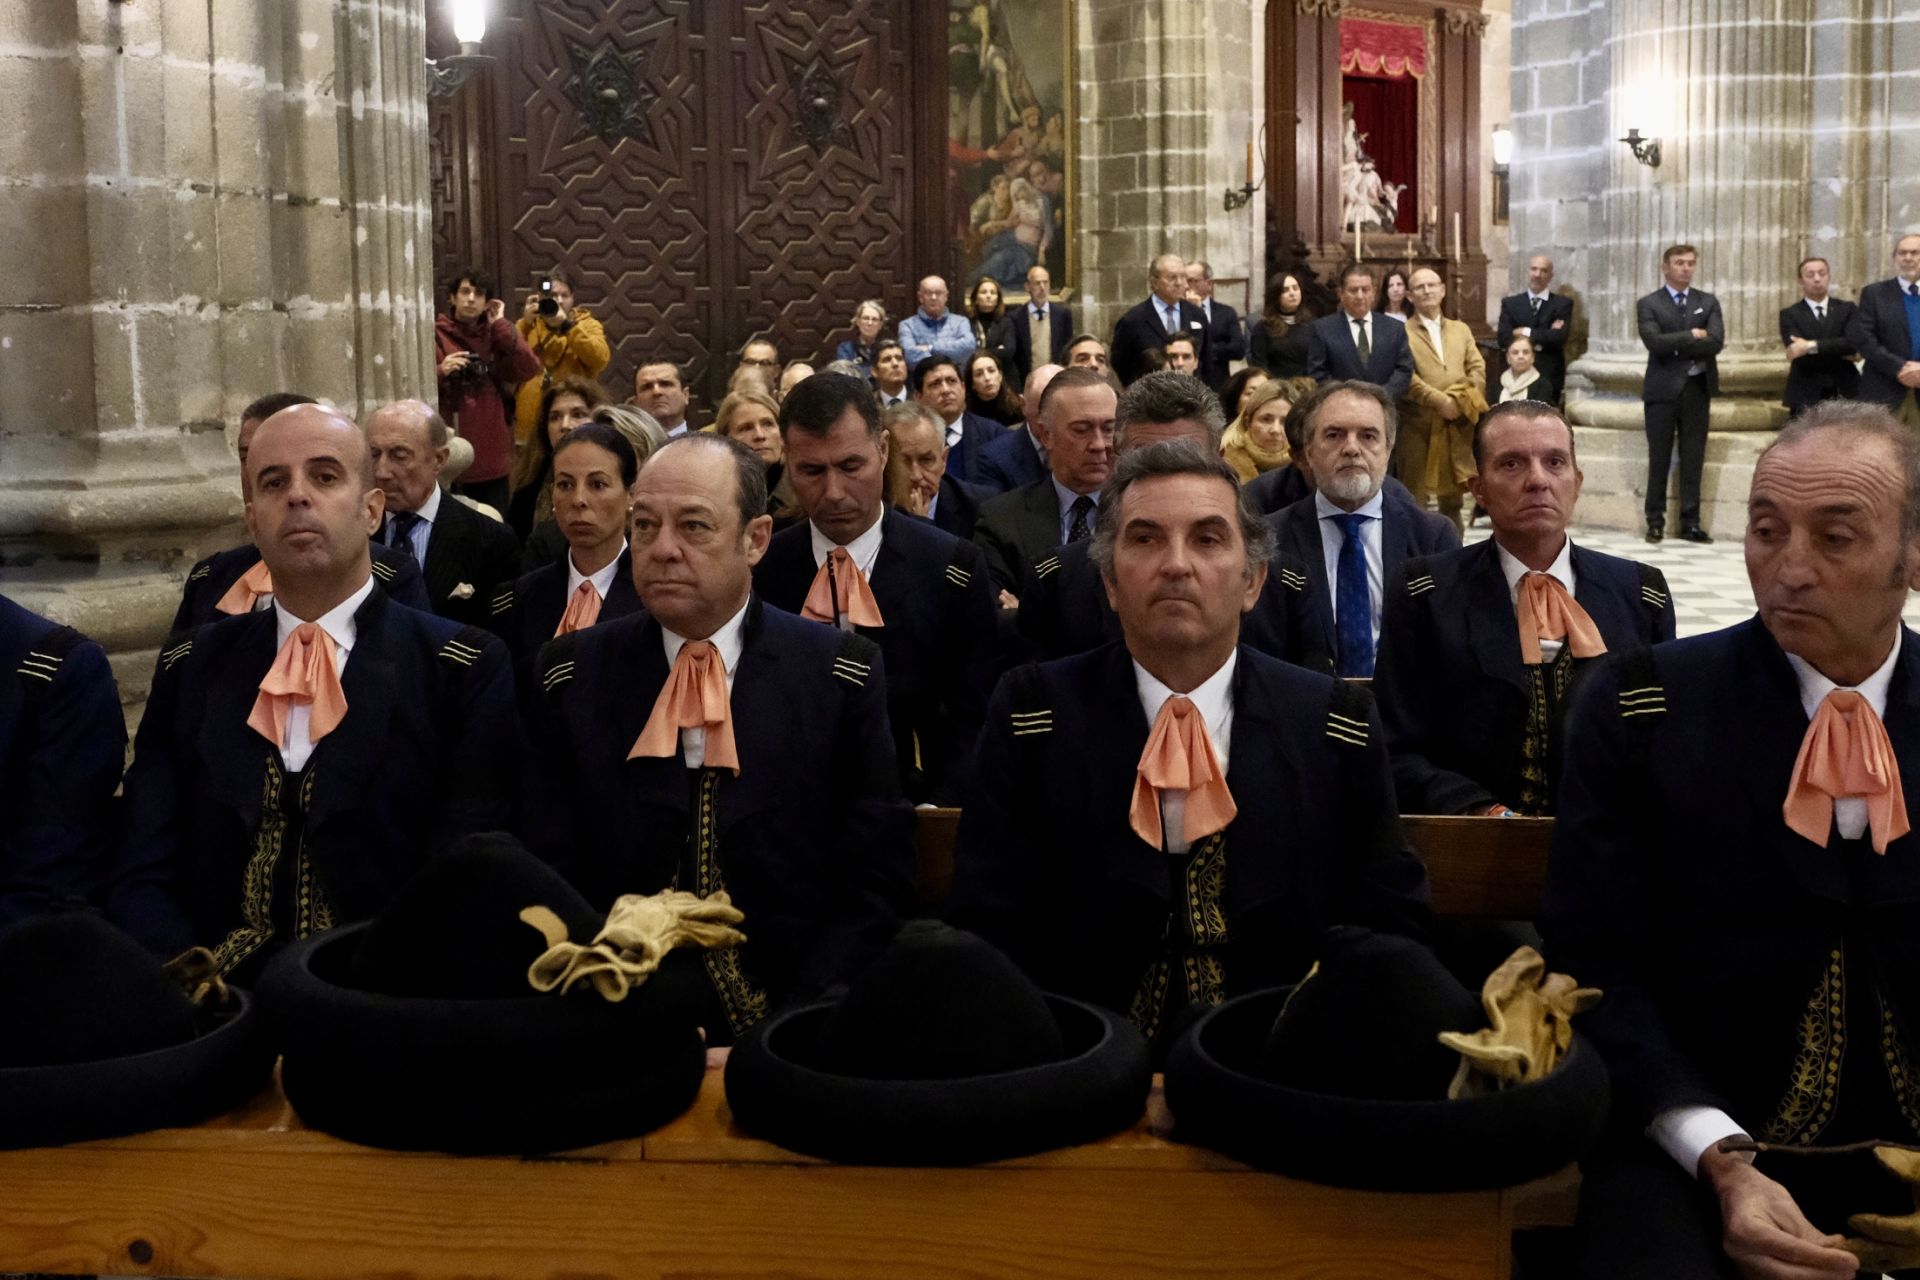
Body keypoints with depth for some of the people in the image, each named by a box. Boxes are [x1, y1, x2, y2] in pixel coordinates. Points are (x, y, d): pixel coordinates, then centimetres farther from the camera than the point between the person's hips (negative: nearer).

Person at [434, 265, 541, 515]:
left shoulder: (497, 334, 11)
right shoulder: (435, 335, 0)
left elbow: (529, 369, -5)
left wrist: (501, 324, -2)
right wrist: (440, 372, -25)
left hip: (493, 456, 4)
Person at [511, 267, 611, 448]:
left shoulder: (587, 324, 7)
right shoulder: (526, 325, 13)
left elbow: (601, 359, -13)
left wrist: (567, 324, -16)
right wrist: (525, 324, -10)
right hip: (529, 424, 2)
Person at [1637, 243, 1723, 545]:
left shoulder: (1708, 302, 9)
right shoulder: (1648, 304, 2)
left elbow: (1716, 342, -6)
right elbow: (1654, 342, -14)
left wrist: (1677, 347, -11)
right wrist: (1691, 335, -11)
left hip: (1697, 387, 2)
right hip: (1662, 388, -2)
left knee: (1694, 457, 3)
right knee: (1659, 457, 2)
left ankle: (1691, 521, 7)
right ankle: (1655, 520, 8)